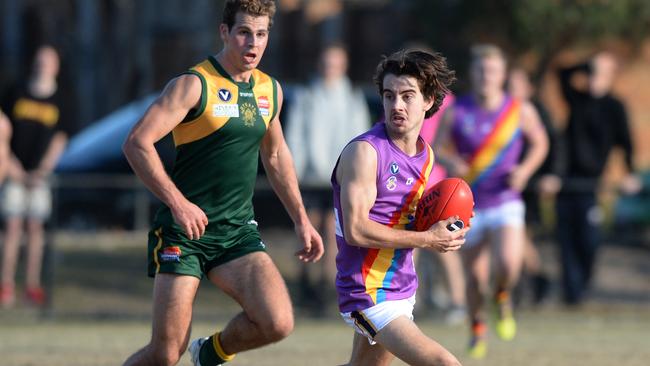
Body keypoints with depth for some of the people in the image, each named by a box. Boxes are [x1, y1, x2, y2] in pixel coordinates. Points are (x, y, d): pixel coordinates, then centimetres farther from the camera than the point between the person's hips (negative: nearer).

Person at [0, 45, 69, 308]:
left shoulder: (58, 101, 6)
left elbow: (60, 138, 3)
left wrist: (43, 169, -7)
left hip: (40, 174, 0)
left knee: (35, 227, 1)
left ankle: (33, 285, 4)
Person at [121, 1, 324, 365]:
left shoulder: (270, 90, 10)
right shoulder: (194, 85, -10)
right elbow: (137, 143, -17)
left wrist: (301, 219, 23)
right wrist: (177, 203, -24)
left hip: (239, 231, 5)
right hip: (184, 230, -5)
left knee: (278, 324, -17)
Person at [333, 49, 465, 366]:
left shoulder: (425, 155, 9)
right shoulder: (365, 151, -16)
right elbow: (356, 230, -22)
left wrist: (443, 229, 0)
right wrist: (427, 239, -19)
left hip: (402, 289, 9)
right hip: (369, 294, -9)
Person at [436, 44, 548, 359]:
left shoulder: (520, 111, -4)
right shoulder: (455, 112, -5)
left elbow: (539, 143, 11)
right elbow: (439, 148, 3)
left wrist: (525, 169, -6)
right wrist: (452, 162, -19)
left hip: (505, 202, -1)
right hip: (469, 205, 1)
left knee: (508, 264, -25)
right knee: (475, 275, 9)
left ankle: (503, 298, 9)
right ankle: (477, 328, 36)